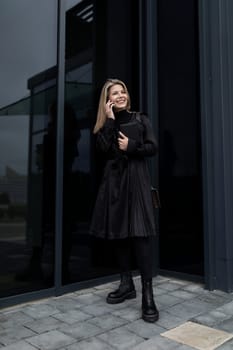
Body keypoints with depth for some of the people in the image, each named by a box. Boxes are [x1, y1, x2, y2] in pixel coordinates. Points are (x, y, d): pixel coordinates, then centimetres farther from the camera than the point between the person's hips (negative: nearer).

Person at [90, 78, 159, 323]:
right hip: (114, 180, 3)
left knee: (140, 232, -12)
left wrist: (131, 146, -10)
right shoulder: (105, 124, 13)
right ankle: (126, 284, 20)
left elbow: (153, 148, 3)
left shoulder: (140, 119, 9)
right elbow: (103, 148, -6)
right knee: (118, 231, 6)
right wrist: (110, 120, -6)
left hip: (136, 179, -3)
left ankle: (148, 294, -10)